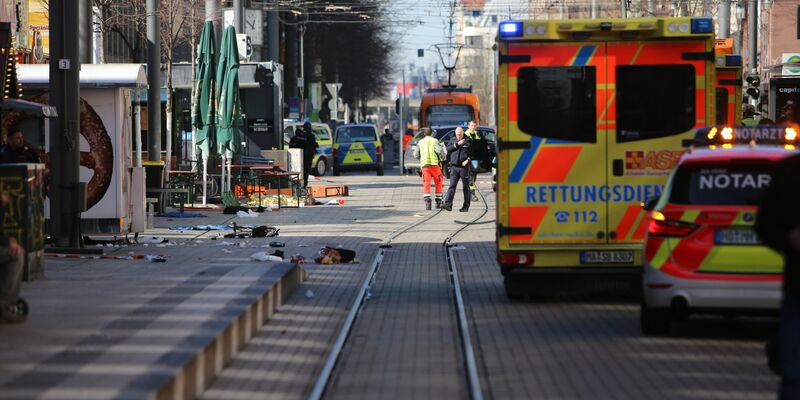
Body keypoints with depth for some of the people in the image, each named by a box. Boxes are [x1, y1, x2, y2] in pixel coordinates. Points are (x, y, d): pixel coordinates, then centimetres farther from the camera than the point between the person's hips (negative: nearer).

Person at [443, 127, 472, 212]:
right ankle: (448, 204, -13)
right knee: (452, 186, -7)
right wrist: (457, 144, -9)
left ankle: (466, 206, 9)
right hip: (454, 167, 2)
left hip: (464, 167, -2)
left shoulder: (468, 141, 3)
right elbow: (448, 149, 0)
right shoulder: (452, 140, 13)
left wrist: (468, 160, -12)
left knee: (466, 187, 3)